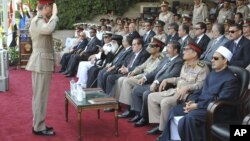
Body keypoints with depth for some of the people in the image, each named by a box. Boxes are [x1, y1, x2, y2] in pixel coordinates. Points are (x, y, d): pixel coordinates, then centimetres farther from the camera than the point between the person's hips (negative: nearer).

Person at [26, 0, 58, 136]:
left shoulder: (38, 20, 17)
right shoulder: (38, 21, -14)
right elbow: (49, 29, -36)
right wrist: (54, 15, -24)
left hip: (42, 61, 11)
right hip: (41, 61, -11)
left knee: (39, 95, 15)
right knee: (40, 95, -5)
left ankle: (38, 124, 25)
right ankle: (38, 127, 3)